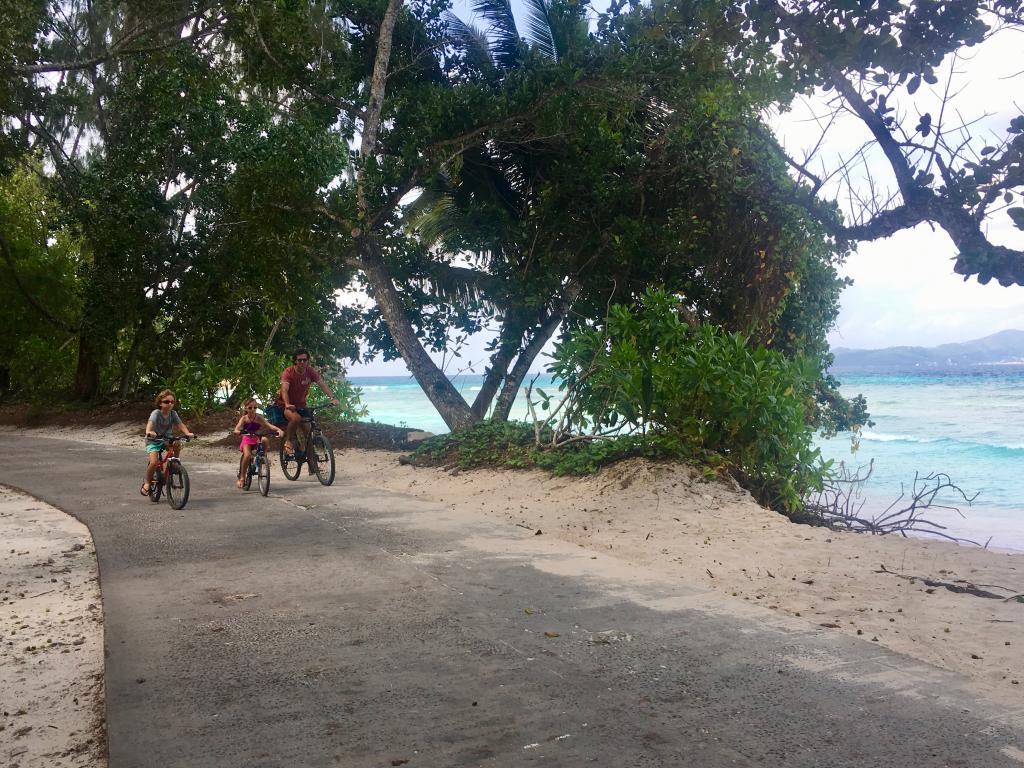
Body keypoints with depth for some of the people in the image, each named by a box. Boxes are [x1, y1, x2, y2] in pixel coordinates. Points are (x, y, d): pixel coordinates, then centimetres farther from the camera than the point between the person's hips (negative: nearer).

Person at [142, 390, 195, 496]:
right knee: (154, 462, -23)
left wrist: (188, 433, -35)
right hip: (153, 440, -4)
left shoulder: (173, 413, -5)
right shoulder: (156, 413, -19)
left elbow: (180, 424, -15)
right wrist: (149, 432, -59)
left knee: (177, 445, -27)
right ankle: (147, 482, 1)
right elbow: (150, 423, -37)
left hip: (167, 439, 4)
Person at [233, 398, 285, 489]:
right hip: (247, 440, -1)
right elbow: (236, 430, -20)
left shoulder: (258, 417, -10)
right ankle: (241, 477, -9)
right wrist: (241, 432, -45)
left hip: (257, 439, 1)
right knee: (247, 455, -26)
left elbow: (269, 425, -23)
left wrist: (279, 429, -41)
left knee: (264, 439, -35)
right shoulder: (244, 418, -10)